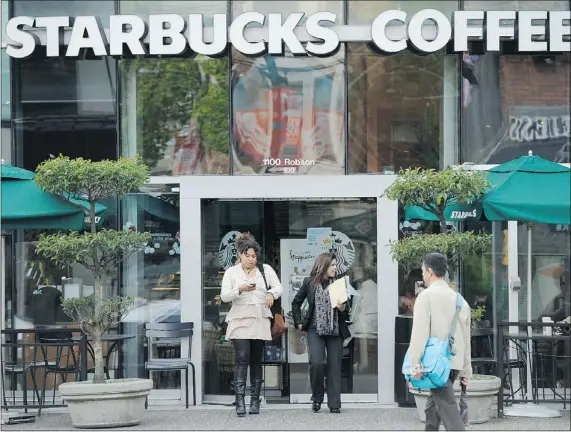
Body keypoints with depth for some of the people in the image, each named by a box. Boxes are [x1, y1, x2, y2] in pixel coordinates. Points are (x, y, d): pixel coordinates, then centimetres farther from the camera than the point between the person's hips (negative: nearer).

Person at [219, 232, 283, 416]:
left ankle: (255, 401, 11)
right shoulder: (231, 272, 6)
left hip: (260, 321, 2)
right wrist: (240, 289, -18)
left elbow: (278, 287, 13)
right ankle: (240, 401, -20)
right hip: (239, 320, -2)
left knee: (256, 361, 5)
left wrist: (271, 293, -9)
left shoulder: (265, 269, 11)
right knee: (242, 358, -15)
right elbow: (224, 296, -1)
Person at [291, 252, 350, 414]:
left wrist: (343, 308, -12)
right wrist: (299, 322, 9)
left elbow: (346, 311, 10)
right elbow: (296, 302, 16)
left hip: (335, 330, 2)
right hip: (315, 329, -1)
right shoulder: (309, 282, 4)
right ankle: (317, 397, 6)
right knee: (316, 363, -15)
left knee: (334, 366, 1)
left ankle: (334, 404, 6)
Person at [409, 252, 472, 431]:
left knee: (448, 408, -11)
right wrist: (466, 369, 17)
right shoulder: (458, 298, 13)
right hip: (455, 361, 7)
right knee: (433, 405, 18)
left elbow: (420, 331, -13)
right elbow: (465, 336, 14)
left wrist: (416, 363, -15)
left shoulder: (426, 295, -6)